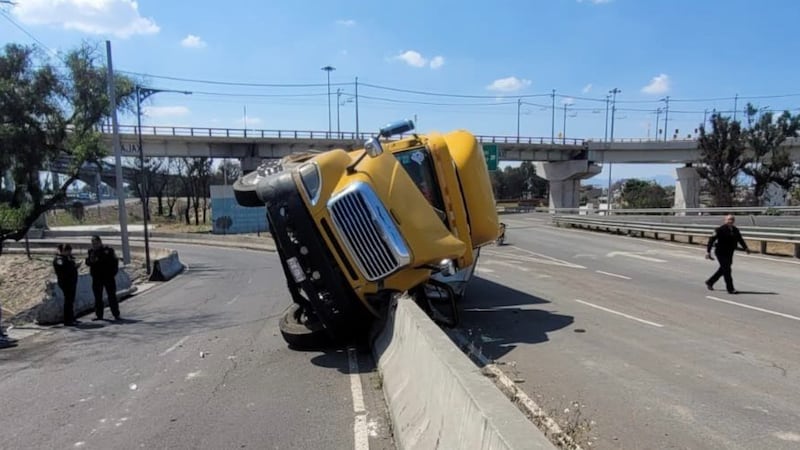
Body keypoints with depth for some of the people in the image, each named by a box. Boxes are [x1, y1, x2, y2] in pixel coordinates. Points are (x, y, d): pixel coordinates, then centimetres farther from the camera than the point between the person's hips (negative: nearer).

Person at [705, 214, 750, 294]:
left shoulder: (735, 230, 8)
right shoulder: (720, 229, -12)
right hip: (721, 253, -7)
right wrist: (708, 252, -17)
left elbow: (740, 239, 19)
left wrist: (745, 248, 4)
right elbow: (712, 240, -13)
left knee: (723, 270, 14)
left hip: (729, 254, 7)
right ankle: (730, 289, -3)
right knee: (726, 270, -8)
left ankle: (710, 282, 31)